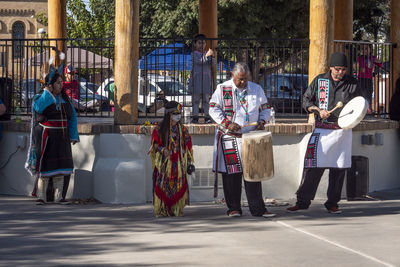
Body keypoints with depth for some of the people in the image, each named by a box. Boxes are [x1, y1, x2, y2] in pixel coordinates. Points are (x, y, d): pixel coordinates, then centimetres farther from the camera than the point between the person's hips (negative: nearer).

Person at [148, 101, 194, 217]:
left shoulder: (182, 130, 9)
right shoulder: (160, 129, 3)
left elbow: (187, 146, 11)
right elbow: (155, 144, 4)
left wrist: (189, 162, 7)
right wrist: (163, 150, -16)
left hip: (178, 163, 2)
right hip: (164, 162, -2)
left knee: (178, 185, -3)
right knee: (163, 185, -6)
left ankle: (177, 210, 3)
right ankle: (161, 210, -1)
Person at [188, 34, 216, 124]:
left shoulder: (207, 53, 9)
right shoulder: (194, 53, -1)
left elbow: (213, 63, 1)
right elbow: (198, 61, -18)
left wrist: (212, 56, -19)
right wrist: (206, 56, -31)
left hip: (206, 78, 2)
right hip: (196, 78, -2)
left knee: (206, 99, 2)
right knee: (196, 98, 0)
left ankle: (207, 116, 3)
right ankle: (195, 116, 2)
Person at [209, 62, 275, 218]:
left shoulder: (256, 89, 8)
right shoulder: (223, 89, 0)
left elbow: (265, 108, 17)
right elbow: (213, 109, -2)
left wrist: (262, 121, -3)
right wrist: (227, 124, -14)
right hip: (229, 138, -2)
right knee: (232, 173, -1)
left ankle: (257, 209, 1)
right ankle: (234, 208, 8)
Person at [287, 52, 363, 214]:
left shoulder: (352, 83, 6)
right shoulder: (319, 81, 4)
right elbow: (306, 100, 8)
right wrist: (319, 110, -9)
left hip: (343, 131, 1)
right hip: (322, 131, -1)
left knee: (339, 168, 4)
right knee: (313, 166, -5)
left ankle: (332, 203, 15)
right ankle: (302, 201, 2)